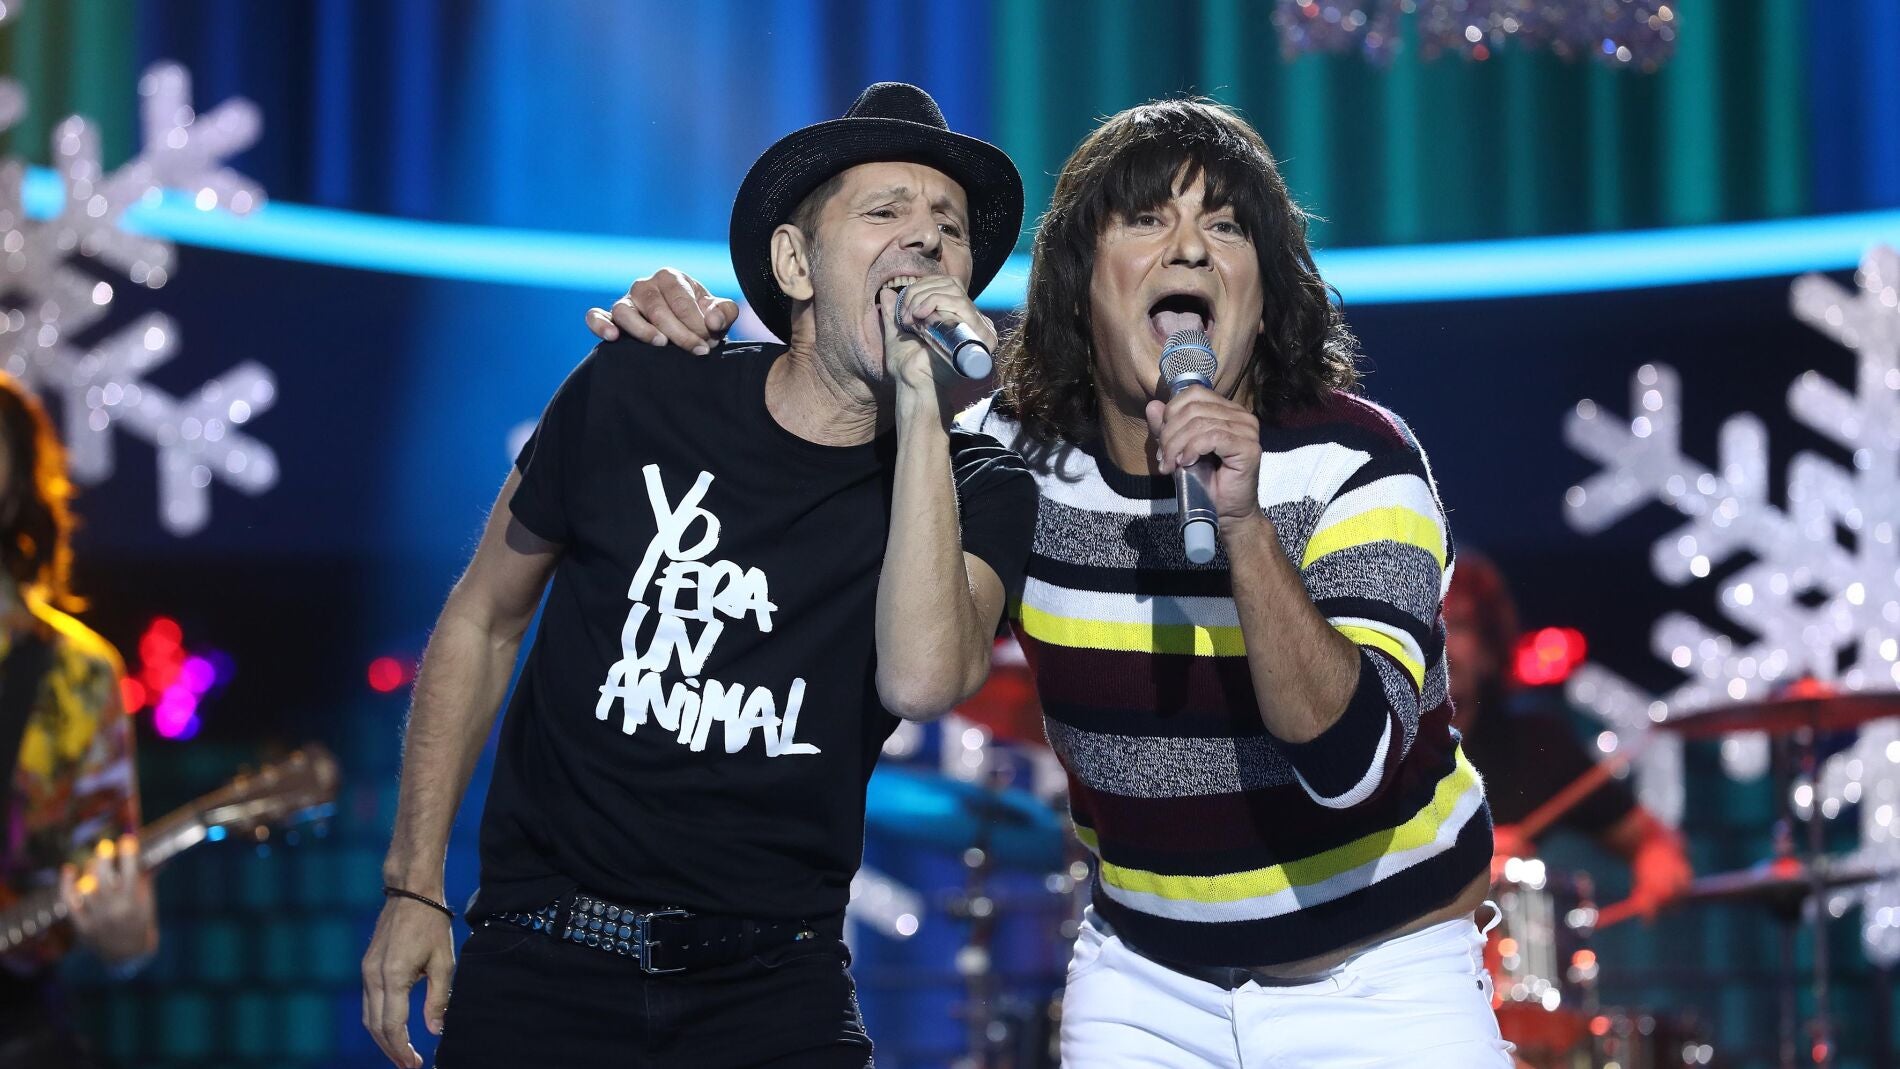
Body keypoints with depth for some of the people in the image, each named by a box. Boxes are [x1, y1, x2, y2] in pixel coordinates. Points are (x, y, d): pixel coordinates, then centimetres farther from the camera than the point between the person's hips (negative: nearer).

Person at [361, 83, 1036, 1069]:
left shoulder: (974, 490, -4)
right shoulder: (633, 395, -4)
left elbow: (921, 680, -25)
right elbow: (483, 621, 7)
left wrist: (920, 404, -26)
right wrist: (413, 888, 4)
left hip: (775, 989, 0)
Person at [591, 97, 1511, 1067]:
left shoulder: (1353, 459, -17)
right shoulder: (1017, 457, -8)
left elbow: (1351, 761, -28)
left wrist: (1244, 525, -37)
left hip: (1381, 983, -3)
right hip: (1143, 978, 3)